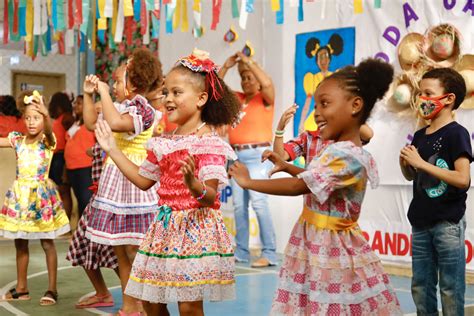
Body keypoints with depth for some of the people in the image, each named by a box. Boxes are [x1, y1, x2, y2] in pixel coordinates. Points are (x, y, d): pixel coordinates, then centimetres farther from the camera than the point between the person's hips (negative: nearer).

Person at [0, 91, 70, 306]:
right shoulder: (18, 140, 4)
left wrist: (46, 114, -47)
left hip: (40, 195, -5)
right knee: (20, 243, 11)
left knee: (47, 243, 2)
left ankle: (52, 289, 9)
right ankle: (21, 288, 23)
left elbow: (49, 129, -30)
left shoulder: (48, 141, -8)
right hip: (20, 195, 5)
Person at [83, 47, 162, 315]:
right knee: (121, 251, 13)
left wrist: (104, 92, -21)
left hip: (134, 181, -9)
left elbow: (115, 123, -34)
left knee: (136, 251, -5)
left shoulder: (142, 109, -15)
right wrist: (88, 94, 14)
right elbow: (92, 123, 23)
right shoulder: (121, 108, 13)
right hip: (116, 181, 9)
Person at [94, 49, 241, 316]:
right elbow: (144, 180, 20)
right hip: (166, 226, 8)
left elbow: (211, 195, -20)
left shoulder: (209, 142, -14)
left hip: (196, 226, -7)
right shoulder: (164, 143, 9)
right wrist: (113, 149, 20)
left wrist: (194, 185, -42)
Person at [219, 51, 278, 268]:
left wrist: (249, 62, -11)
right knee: (238, 205, 7)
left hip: (257, 155, -7)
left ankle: (269, 253, -12)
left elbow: (268, 83, -19)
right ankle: (241, 252, 14)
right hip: (237, 155, 7)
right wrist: (226, 67, 8)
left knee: (258, 202, -15)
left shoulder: (265, 99, 0)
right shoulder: (237, 98, 16)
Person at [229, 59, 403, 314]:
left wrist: (249, 182, -14)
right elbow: (317, 178, 26)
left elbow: (298, 187, -22)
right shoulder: (342, 150, 8)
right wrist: (286, 166, 22)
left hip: (327, 249, -9)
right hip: (323, 246, 9)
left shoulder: (346, 156, -23)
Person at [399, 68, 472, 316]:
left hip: (448, 223, -7)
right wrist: (405, 163, -2)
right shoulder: (420, 136, 10)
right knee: (420, 286, 13)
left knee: (450, 288, 0)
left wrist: (422, 163, -20)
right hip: (420, 221, 7)